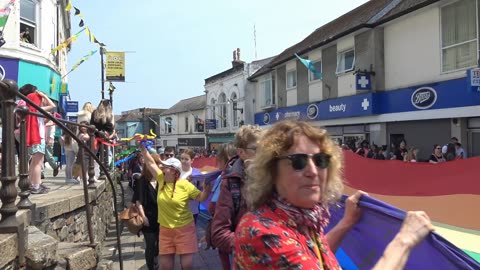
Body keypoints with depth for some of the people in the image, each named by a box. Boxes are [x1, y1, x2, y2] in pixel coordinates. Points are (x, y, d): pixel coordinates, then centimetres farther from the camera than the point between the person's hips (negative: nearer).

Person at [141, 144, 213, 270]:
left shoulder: (185, 185, -11)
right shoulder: (161, 179, 0)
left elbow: (200, 197, -6)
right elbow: (150, 163, 4)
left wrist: (206, 190, -26)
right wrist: (142, 146, 0)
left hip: (184, 229, -4)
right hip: (165, 229, 4)